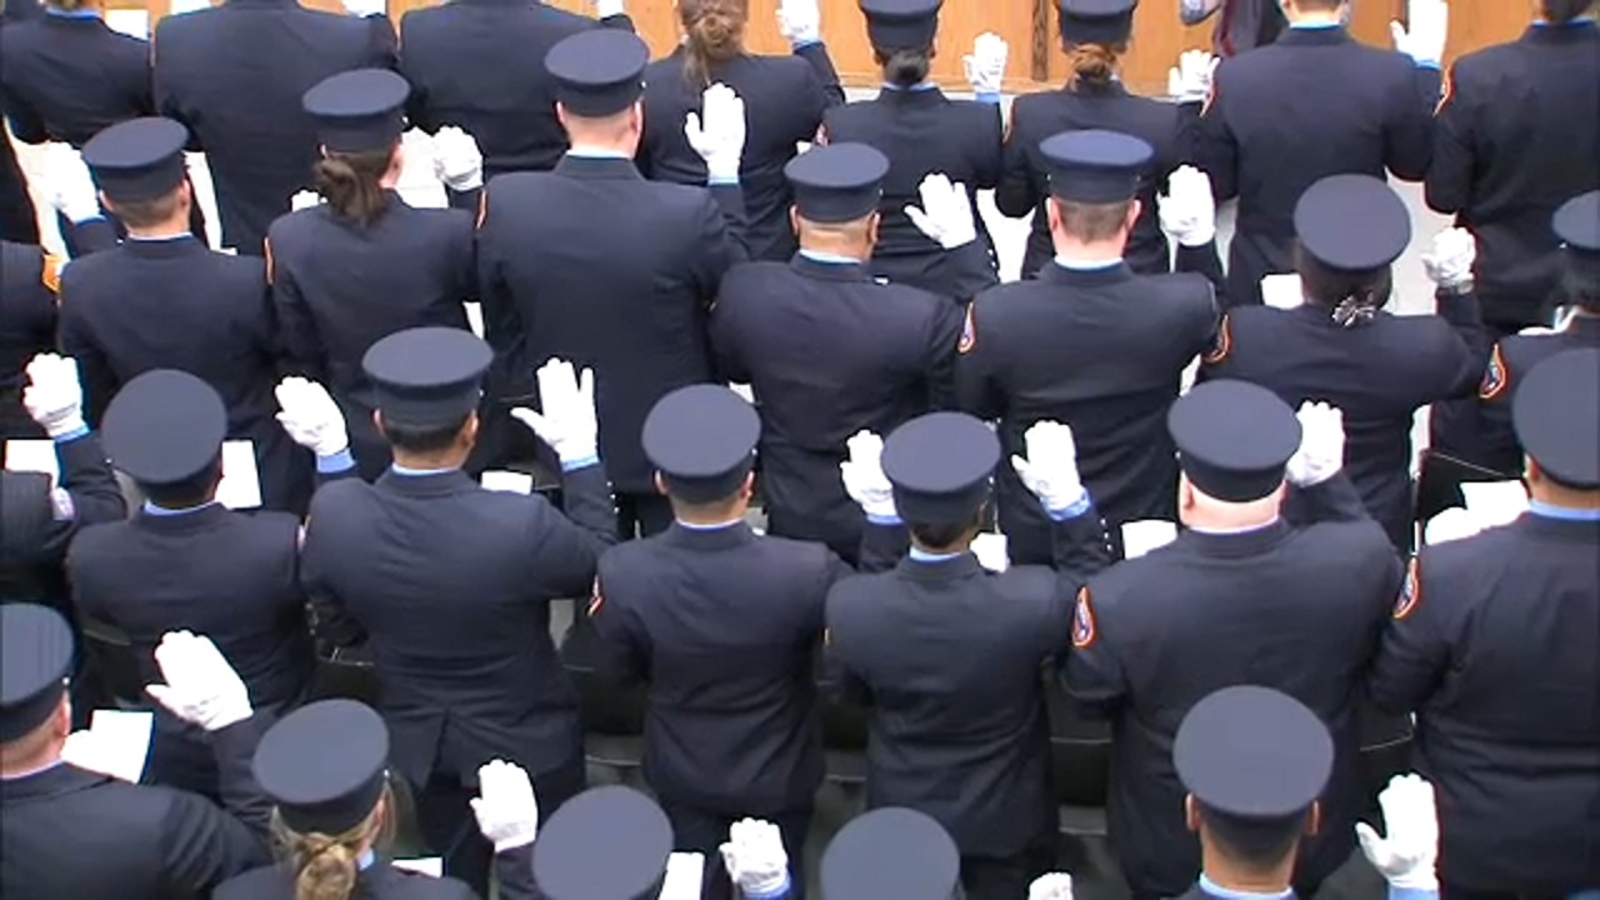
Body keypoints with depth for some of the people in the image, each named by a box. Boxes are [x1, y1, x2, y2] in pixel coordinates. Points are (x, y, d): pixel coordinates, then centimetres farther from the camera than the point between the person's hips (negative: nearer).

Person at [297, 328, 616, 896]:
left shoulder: (334, 513, -24)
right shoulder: (521, 524, -35)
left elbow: (337, 630, -5)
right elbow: (601, 564, -13)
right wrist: (579, 452, -8)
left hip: (417, 743, 3)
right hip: (526, 741, -3)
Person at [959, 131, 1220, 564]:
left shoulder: (994, 314, -29)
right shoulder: (1181, 305, -25)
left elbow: (974, 406, -7)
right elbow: (1212, 318, 2)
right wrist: (1198, 239, -3)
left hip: (1031, 536, -1)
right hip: (1143, 536, 1)